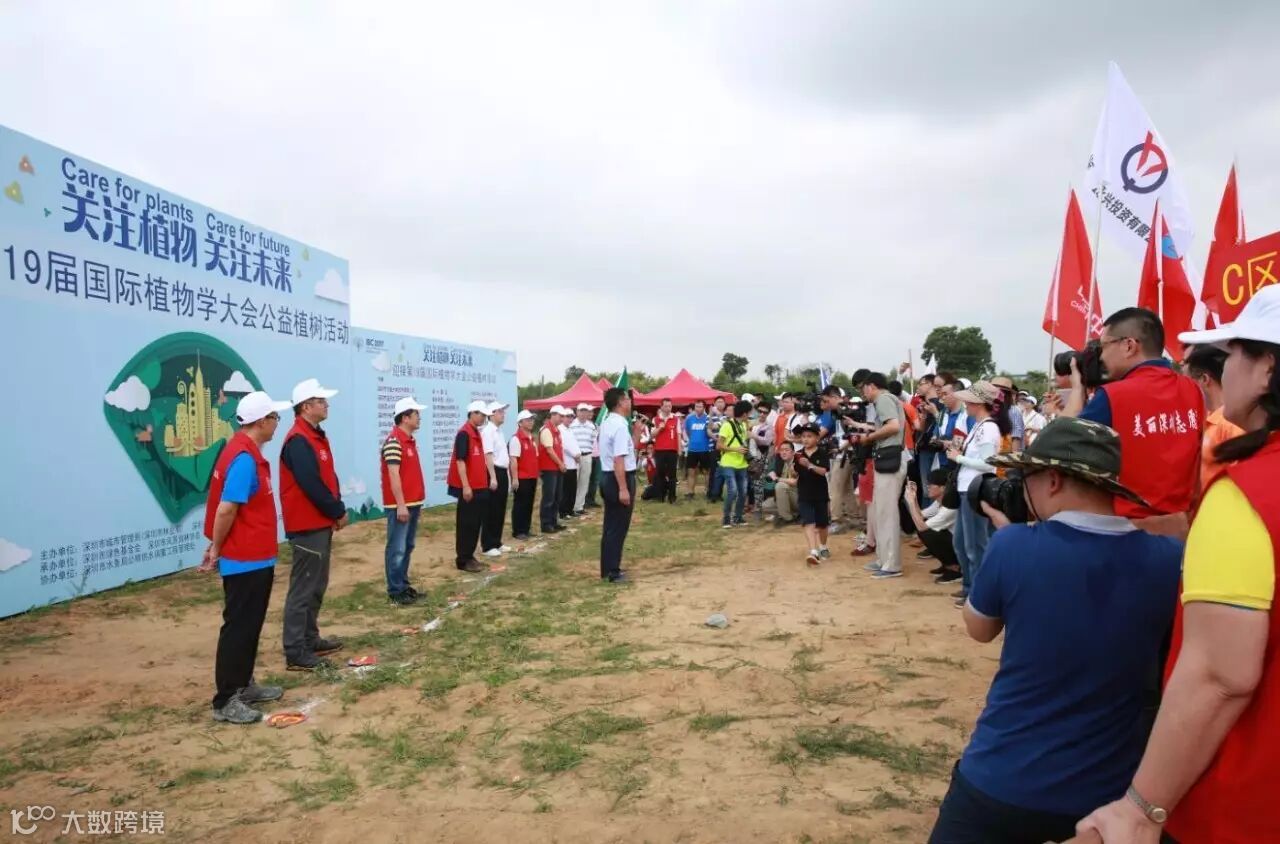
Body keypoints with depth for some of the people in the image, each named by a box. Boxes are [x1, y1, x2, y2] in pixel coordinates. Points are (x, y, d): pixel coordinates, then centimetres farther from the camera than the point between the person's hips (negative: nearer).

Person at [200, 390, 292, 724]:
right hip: (246, 560, -10)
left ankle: (243, 685, 29)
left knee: (250, 625, 18)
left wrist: (216, 546, 14)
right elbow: (226, 509, -23)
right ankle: (225, 701, 6)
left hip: (255, 557, 10)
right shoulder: (245, 457, -21)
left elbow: (227, 507, 14)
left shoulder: (244, 451, 11)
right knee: (238, 627, -2)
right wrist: (216, 549, -11)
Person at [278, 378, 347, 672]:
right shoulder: (298, 441, -18)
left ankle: (310, 639, 27)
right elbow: (312, 485, -23)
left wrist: (336, 510, 4)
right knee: (303, 589, -5)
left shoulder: (316, 436, 14)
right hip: (307, 526, -10)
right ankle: (296, 653, 1)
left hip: (320, 524, 10)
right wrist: (338, 512, -12)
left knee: (316, 586, 17)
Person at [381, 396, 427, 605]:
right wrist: (400, 505, -20)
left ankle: (404, 584, 22)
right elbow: (393, 475, -19)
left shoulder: (411, 440, 14)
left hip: (413, 503, 9)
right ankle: (395, 590, 3)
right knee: (397, 549, -3)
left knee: (408, 547, 14)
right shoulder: (394, 441, -15)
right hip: (400, 505, -9)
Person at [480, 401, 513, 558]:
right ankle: (487, 546, 3)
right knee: (491, 511, -3)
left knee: (500, 510, 14)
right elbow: (488, 455, -20)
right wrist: (493, 477, -24)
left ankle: (496, 542, 23)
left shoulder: (499, 431, 16)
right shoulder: (488, 431, -13)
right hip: (494, 473, -9)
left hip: (503, 473, 9)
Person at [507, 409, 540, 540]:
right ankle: (518, 531, 7)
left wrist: (536, 475, 16)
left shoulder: (532, 439, 13)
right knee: (520, 505, 0)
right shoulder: (516, 439, -12)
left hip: (532, 477, 8)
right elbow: (513, 460, -16)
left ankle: (525, 530, 19)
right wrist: (514, 478, -20)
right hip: (521, 478, -8)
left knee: (529, 504, 11)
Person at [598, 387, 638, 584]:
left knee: (611, 526, 16)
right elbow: (619, 460, -25)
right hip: (620, 479, -10)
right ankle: (613, 572, 5)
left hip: (607, 478, 10)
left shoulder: (607, 423, 14)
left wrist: (635, 434, 11)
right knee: (618, 527, -1)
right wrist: (623, 488, -26)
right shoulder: (620, 426, -18)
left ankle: (607, 569, 25)